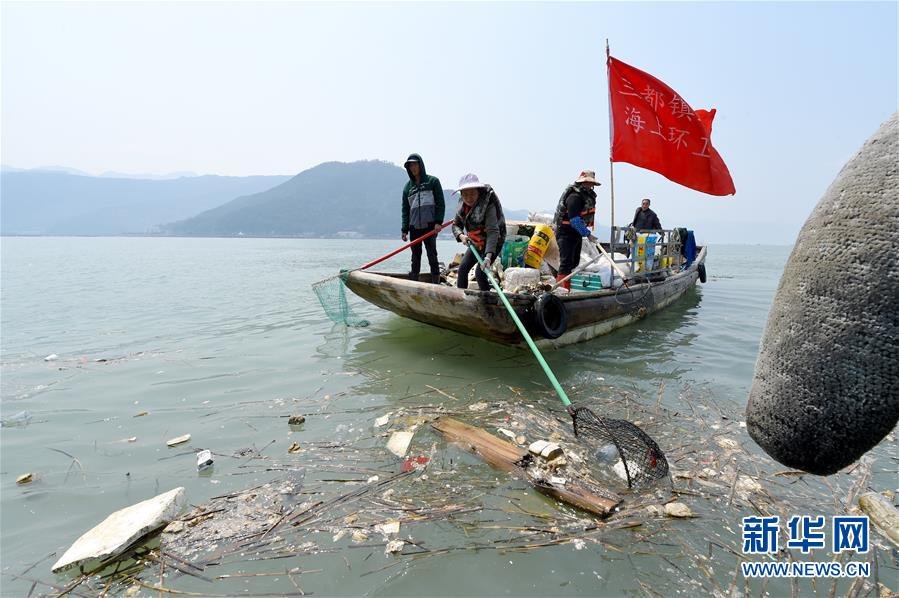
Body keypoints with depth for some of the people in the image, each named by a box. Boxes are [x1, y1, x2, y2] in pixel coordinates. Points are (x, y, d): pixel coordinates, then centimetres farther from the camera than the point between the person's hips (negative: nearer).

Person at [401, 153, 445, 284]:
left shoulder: (432, 181, 5)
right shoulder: (408, 186, 16)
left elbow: (440, 203, -1)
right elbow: (405, 209, 14)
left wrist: (438, 222, -12)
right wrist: (404, 229, 6)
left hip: (430, 225, -4)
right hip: (414, 227, 4)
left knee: (432, 256, -4)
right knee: (415, 258, 6)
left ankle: (436, 284, -1)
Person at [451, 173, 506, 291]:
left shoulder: (488, 205, -28)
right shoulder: (463, 205, -6)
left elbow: (492, 231, -37)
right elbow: (456, 224, 3)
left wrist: (488, 256, -48)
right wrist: (461, 235, -21)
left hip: (493, 242, -7)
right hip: (475, 242, 7)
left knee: (480, 272, -19)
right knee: (463, 268, 7)